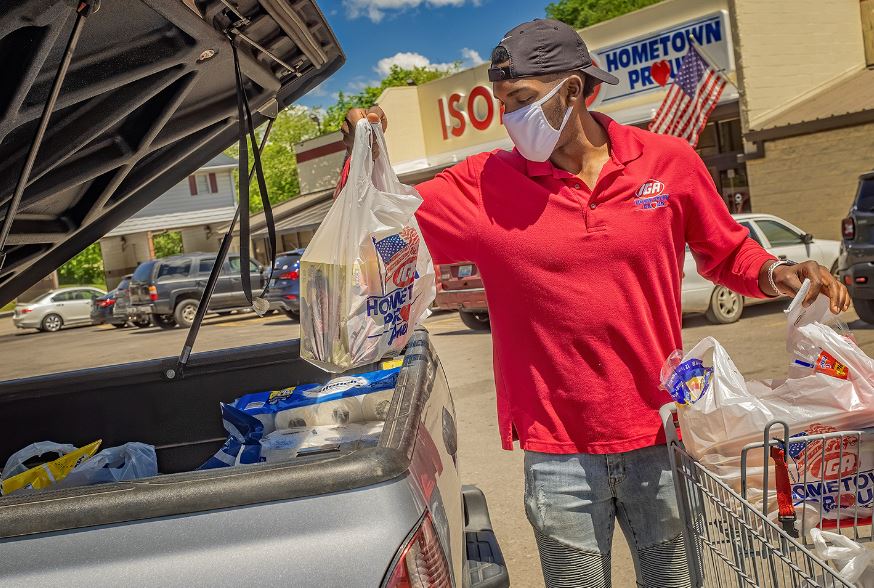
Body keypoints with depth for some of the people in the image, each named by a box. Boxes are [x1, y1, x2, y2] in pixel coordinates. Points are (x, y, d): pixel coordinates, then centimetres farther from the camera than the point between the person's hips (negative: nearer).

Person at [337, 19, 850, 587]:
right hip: (558, 455, -1)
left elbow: (729, 253, 10)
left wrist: (777, 274, -9)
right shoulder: (485, 184, -4)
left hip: (660, 439, 1)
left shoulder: (669, 161, -1)